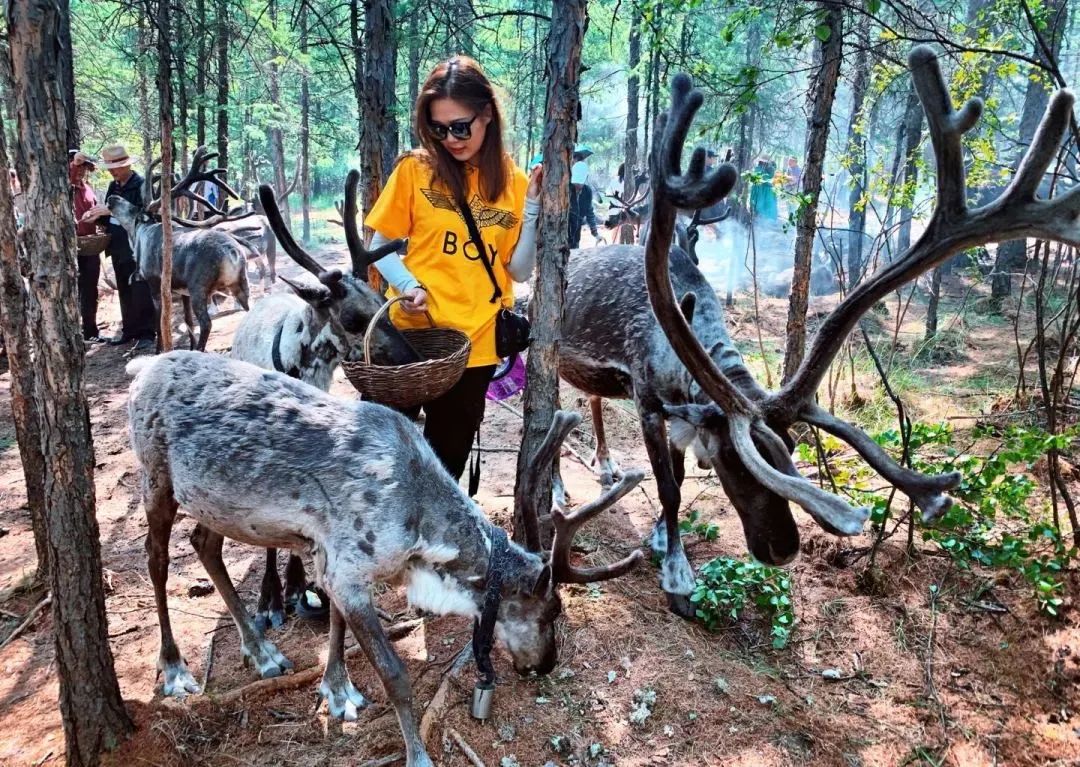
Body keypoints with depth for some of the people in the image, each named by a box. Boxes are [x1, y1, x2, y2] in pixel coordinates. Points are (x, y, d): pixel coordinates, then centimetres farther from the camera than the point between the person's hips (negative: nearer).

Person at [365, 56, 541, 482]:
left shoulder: (514, 183, 2)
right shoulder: (415, 169, -3)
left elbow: (519, 270, -1)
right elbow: (380, 246, 1)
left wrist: (533, 207, -12)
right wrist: (407, 285, -18)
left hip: (474, 345, 2)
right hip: (409, 335, -2)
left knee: (448, 455, 15)